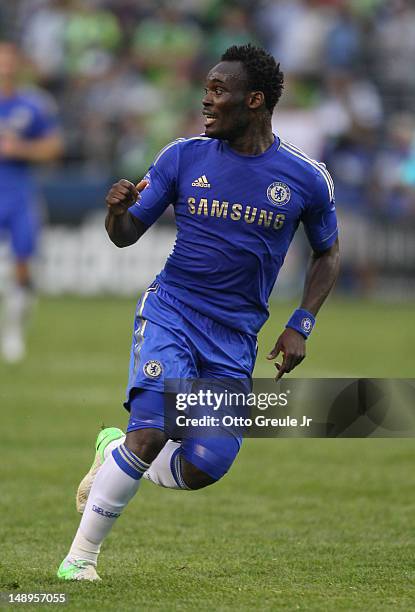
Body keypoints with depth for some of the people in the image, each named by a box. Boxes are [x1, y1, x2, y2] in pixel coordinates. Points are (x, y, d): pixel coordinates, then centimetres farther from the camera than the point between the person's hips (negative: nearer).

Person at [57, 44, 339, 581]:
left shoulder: (306, 178, -2)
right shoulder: (184, 157, -1)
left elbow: (326, 254, 14)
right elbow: (126, 234, 4)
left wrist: (300, 326, 2)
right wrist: (117, 209, -19)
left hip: (236, 337, 2)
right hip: (170, 311, -1)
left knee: (199, 470, -9)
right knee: (152, 431, -24)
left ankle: (114, 452, 23)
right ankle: (80, 555, -9)